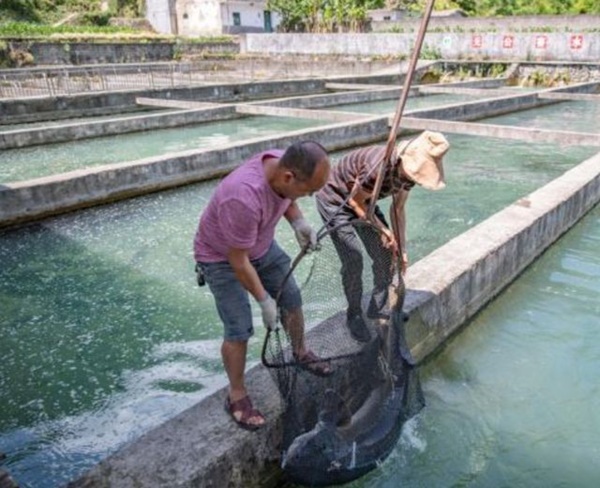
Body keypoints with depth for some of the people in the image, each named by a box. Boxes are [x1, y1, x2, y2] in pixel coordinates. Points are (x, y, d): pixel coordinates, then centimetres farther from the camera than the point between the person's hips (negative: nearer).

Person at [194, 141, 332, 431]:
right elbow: (238, 260, -30)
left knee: (292, 299, 15)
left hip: (262, 246, 7)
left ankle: (300, 353, 40)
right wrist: (264, 301, -19)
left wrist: (298, 222, -14)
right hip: (221, 258, -7)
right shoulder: (243, 199, -43)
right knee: (239, 330, -7)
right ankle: (236, 395, 15)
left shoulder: (286, 164, -21)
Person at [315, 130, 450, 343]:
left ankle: (378, 306, 23)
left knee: (386, 255, 4)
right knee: (353, 260, -14)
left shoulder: (409, 168, -14)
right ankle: (354, 315, 7)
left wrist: (402, 249, -1)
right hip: (335, 201, -7)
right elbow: (355, 201, -23)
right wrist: (382, 230, -18)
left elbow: (398, 210, -2)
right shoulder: (378, 166, -38)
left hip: (363, 201, 8)